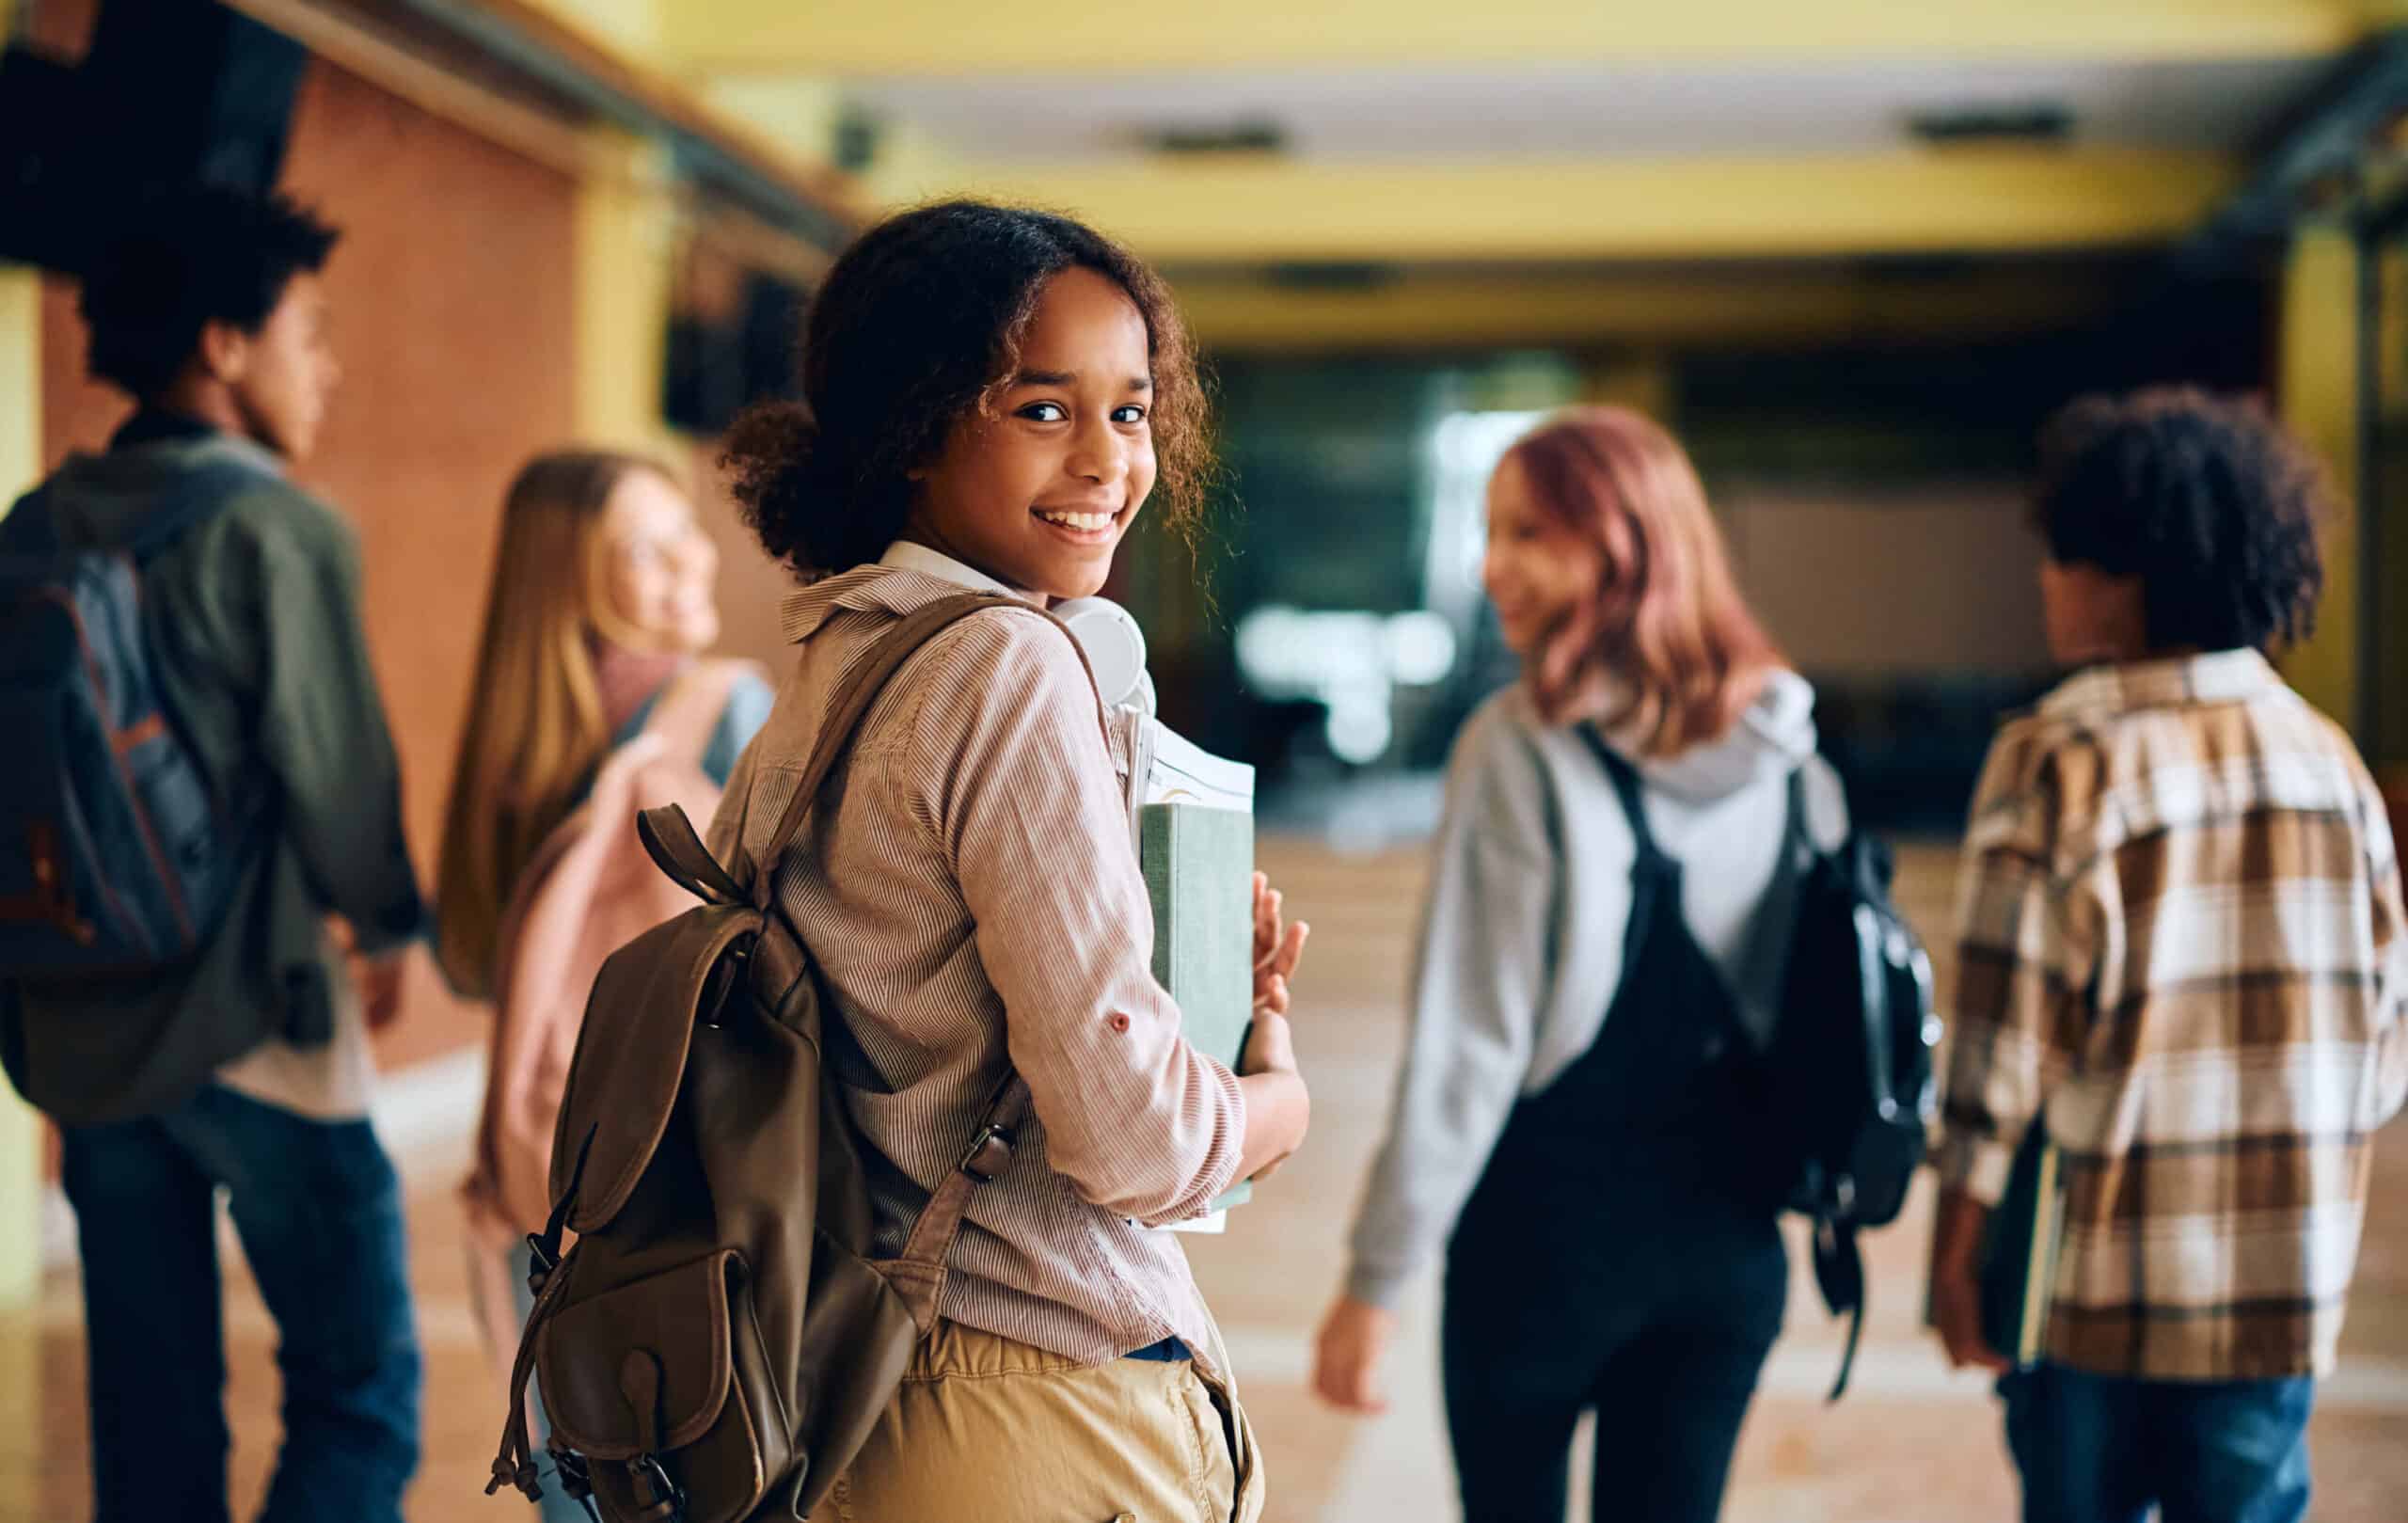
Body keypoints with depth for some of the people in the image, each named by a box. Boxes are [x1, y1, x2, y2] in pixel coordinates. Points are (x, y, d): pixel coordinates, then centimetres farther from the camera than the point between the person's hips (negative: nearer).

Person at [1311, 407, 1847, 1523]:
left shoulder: (1522, 748, -16)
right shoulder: (1787, 748, 1)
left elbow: (1470, 1036, -17)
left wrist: (1377, 1275, -12)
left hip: (1551, 1220, -5)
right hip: (1728, 1233, 5)